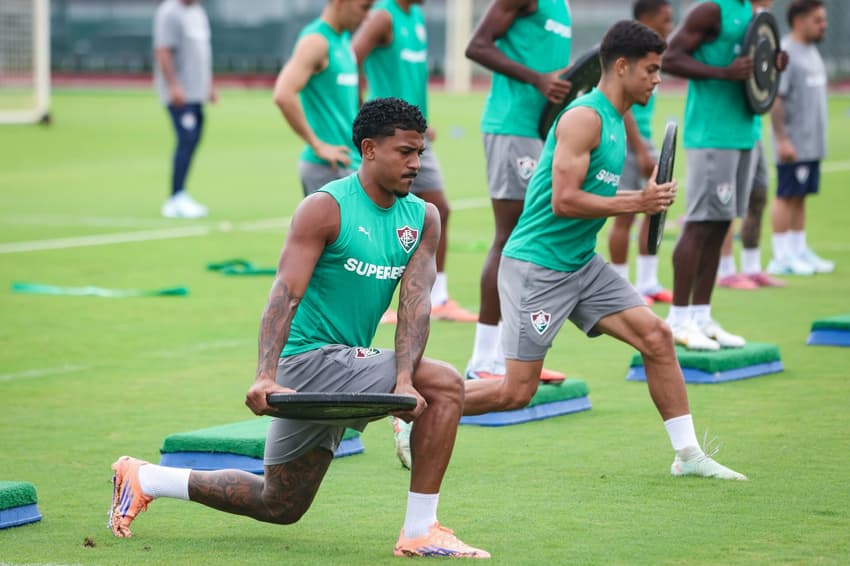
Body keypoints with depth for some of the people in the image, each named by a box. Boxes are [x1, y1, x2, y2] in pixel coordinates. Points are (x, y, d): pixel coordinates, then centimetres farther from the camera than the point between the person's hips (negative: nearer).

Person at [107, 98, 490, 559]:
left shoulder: (423, 219, 4)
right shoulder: (325, 208, -14)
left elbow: (415, 303, -6)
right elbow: (285, 294, -22)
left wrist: (404, 379, -23)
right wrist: (266, 377, -35)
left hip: (348, 360, 8)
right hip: (311, 356, -8)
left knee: (279, 506, 17)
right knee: (445, 386, -22)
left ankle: (143, 480, 29)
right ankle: (420, 532, -14)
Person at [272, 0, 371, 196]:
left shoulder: (343, 39, 15)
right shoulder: (316, 40, -13)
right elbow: (283, 95, -26)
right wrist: (317, 145, -20)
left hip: (350, 164, 9)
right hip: (327, 166, -9)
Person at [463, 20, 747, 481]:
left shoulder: (614, 121, 12)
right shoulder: (584, 117, -17)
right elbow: (563, 201, -24)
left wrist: (646, 198, 8)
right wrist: (636, 204, -19)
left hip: (582, 265, 9)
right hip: (536, 265, -9)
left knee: (656, 336, -2)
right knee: (517, 391, -6)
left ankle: (688, 455, 4)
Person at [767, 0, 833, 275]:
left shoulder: (811, 52, 16)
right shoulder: (785, 53, -14)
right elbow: (774, 99, -19)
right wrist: (782, 139, -22)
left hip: (812, 143, 9)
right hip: (793, 144, -9)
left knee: (800, 197, 12)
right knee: (787, 196, -5)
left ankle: (799, 252, 16)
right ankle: (781, 257, -1)